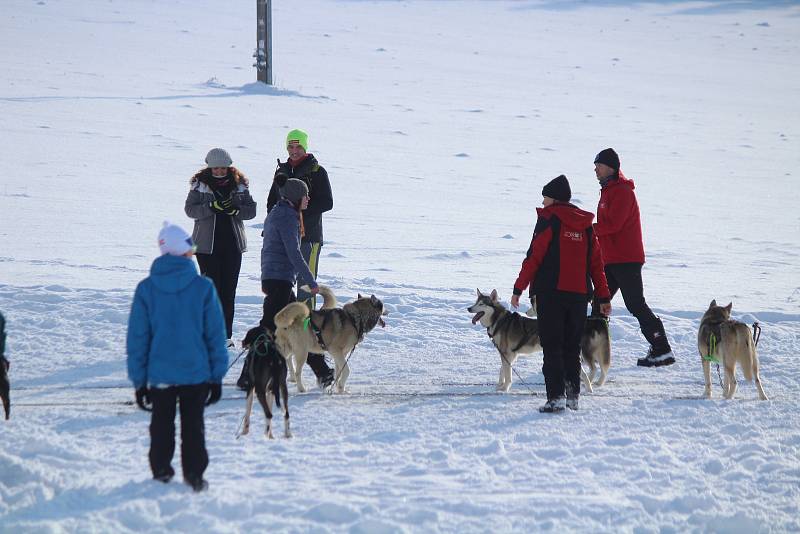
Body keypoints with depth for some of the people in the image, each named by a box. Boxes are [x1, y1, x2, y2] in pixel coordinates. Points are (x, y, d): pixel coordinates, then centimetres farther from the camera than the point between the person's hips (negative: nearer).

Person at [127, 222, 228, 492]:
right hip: (195, 372, -1)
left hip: (159, 374, 1)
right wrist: (217, 375, 5)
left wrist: (138, 379, 4)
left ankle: (161, 473, 19)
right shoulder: (203, 287, -8)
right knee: (193, 425, 10)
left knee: (162, 424, 15)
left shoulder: (146, 288, -6)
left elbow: (137, 338, -3)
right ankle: (194, 476, 9)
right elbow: (215, 335, -4)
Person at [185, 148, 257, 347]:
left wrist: (235, 210, -16)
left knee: (228, 290, 2)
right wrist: (213, 206, -21)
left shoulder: (239, 184, 6)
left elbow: (251, 210, 4)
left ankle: (226, 334, 6)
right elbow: (190, 209, -7)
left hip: (233, 244, 2)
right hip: (207, 244, -2)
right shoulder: (200, 183, 1)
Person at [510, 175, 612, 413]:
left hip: (551, 293, -5)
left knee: (552, 346, -3)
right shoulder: (585, 225, 11)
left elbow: (534, 257, -10)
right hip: (579, 295, 5)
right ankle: (573, 395, 13)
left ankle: (556, 396, -11)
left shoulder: (549, 220, -6)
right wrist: (603, 297, 17)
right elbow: (596, 263, 13)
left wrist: (519, 288, -6)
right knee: (572, 347, 14)